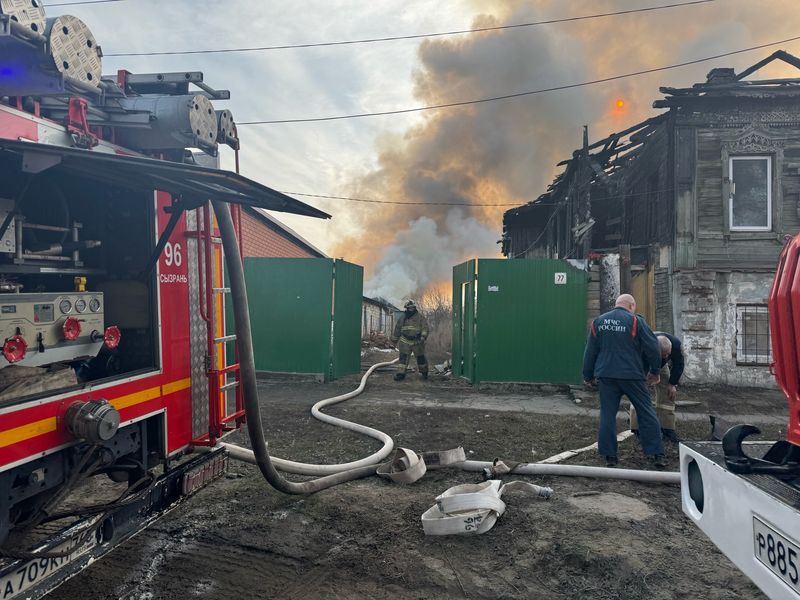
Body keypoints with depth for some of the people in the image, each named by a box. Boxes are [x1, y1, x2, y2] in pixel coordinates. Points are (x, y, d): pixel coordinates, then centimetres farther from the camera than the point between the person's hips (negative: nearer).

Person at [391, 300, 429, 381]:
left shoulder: (420, 317, -2)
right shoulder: (402, 318, 8)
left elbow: (425, 327, -10)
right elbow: (397, 329, 18)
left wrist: (423, 337, -26)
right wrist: (394, 339, 21)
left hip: (417, 342, -2)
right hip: (405, 341, 2)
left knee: (420, 357, 10)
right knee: (403, 357, -6)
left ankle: (424, 372, 30)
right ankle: (401, 373, -4)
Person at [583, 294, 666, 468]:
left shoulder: (598, 322, 8)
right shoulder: (635, 321, -4)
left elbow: (590, 351, 11)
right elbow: (652, 348, -4)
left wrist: (588, 376, 20)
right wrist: (655, 371, 10)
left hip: (606, 375, 3)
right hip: (632, 375, -3)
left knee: (607, 414, 7)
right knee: (646, 413, 7)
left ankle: (609, 456, 8)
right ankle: (656, 454, 9)